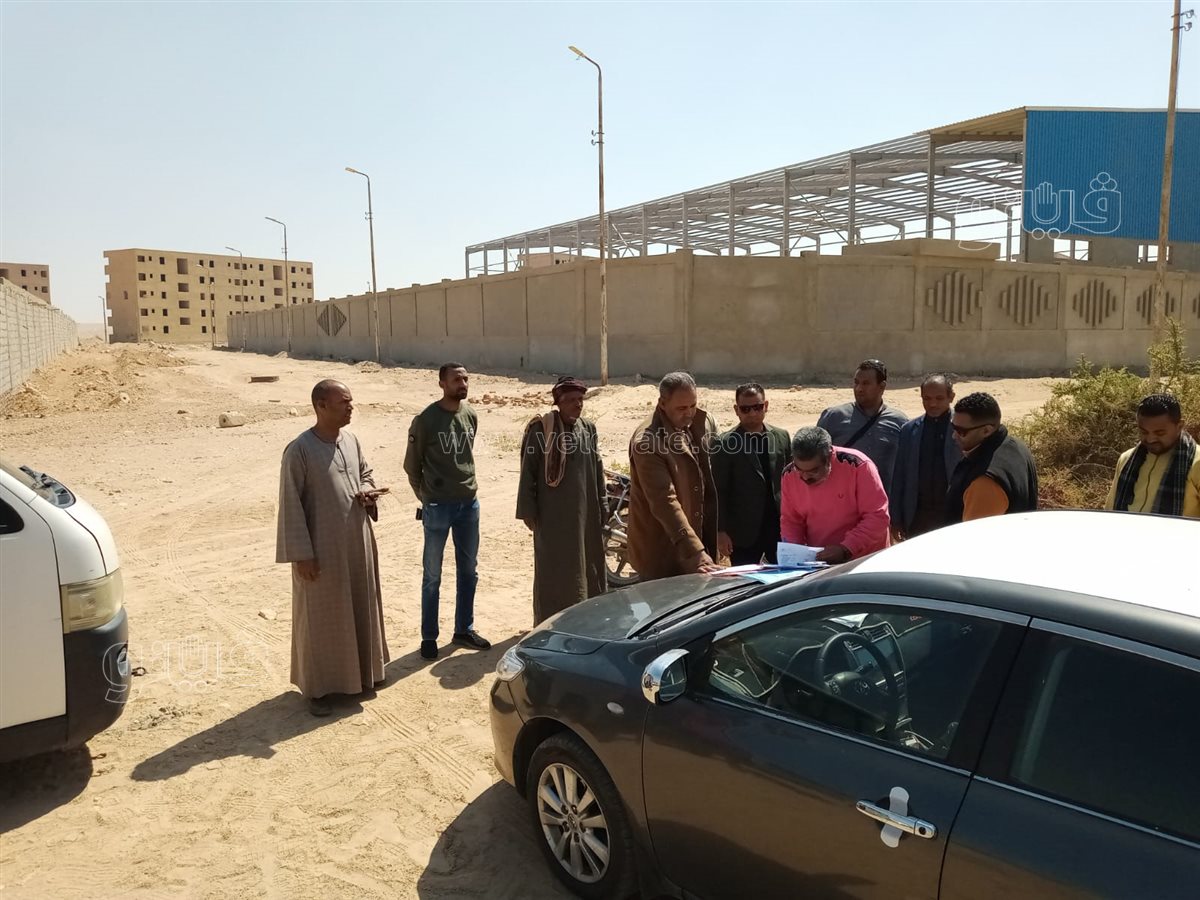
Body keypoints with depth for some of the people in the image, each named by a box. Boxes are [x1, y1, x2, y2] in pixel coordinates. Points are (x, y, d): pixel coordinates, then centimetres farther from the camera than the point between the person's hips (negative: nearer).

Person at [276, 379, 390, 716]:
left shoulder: (352, 441, 4)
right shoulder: (299, 450, -17)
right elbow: (291, 504, -15)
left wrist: (368, 491, -3)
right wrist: (302, 553, -16)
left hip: (357, 542, 7)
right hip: (322, 548, -7)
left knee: (359, 608, 17)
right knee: (320, 617, 6)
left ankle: (358, 672, 35)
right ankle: (316, 687, 20)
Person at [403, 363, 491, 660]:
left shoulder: (471, 416, 3)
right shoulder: (425, 420, -13)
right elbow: (412, 464, -3)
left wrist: (465, 486, 12)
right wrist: (426, 496, 2)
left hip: (469, 503, 5)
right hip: (438, 506, -5)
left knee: (468, 571, 14)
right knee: (432, 576, 6)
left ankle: (464, 630, 28)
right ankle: (429, 636, 18)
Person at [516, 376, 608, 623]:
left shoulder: (588, 429, 7)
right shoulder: (541, 429, -9)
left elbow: (598, 470, 13)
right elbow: (528, 472, -8)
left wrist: (602, 507, 11)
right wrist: (528, 511, -10)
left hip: (585, 513, 5)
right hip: (553, 515, -5)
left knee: (588, 569, 12)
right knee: (554, 572, 3)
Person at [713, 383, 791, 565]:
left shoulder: (782, 437, 6)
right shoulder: (725, 443, -6)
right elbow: (719, 492, -6)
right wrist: (721, 531, -10)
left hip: (780, 527, 4)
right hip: (744, 532, -3)